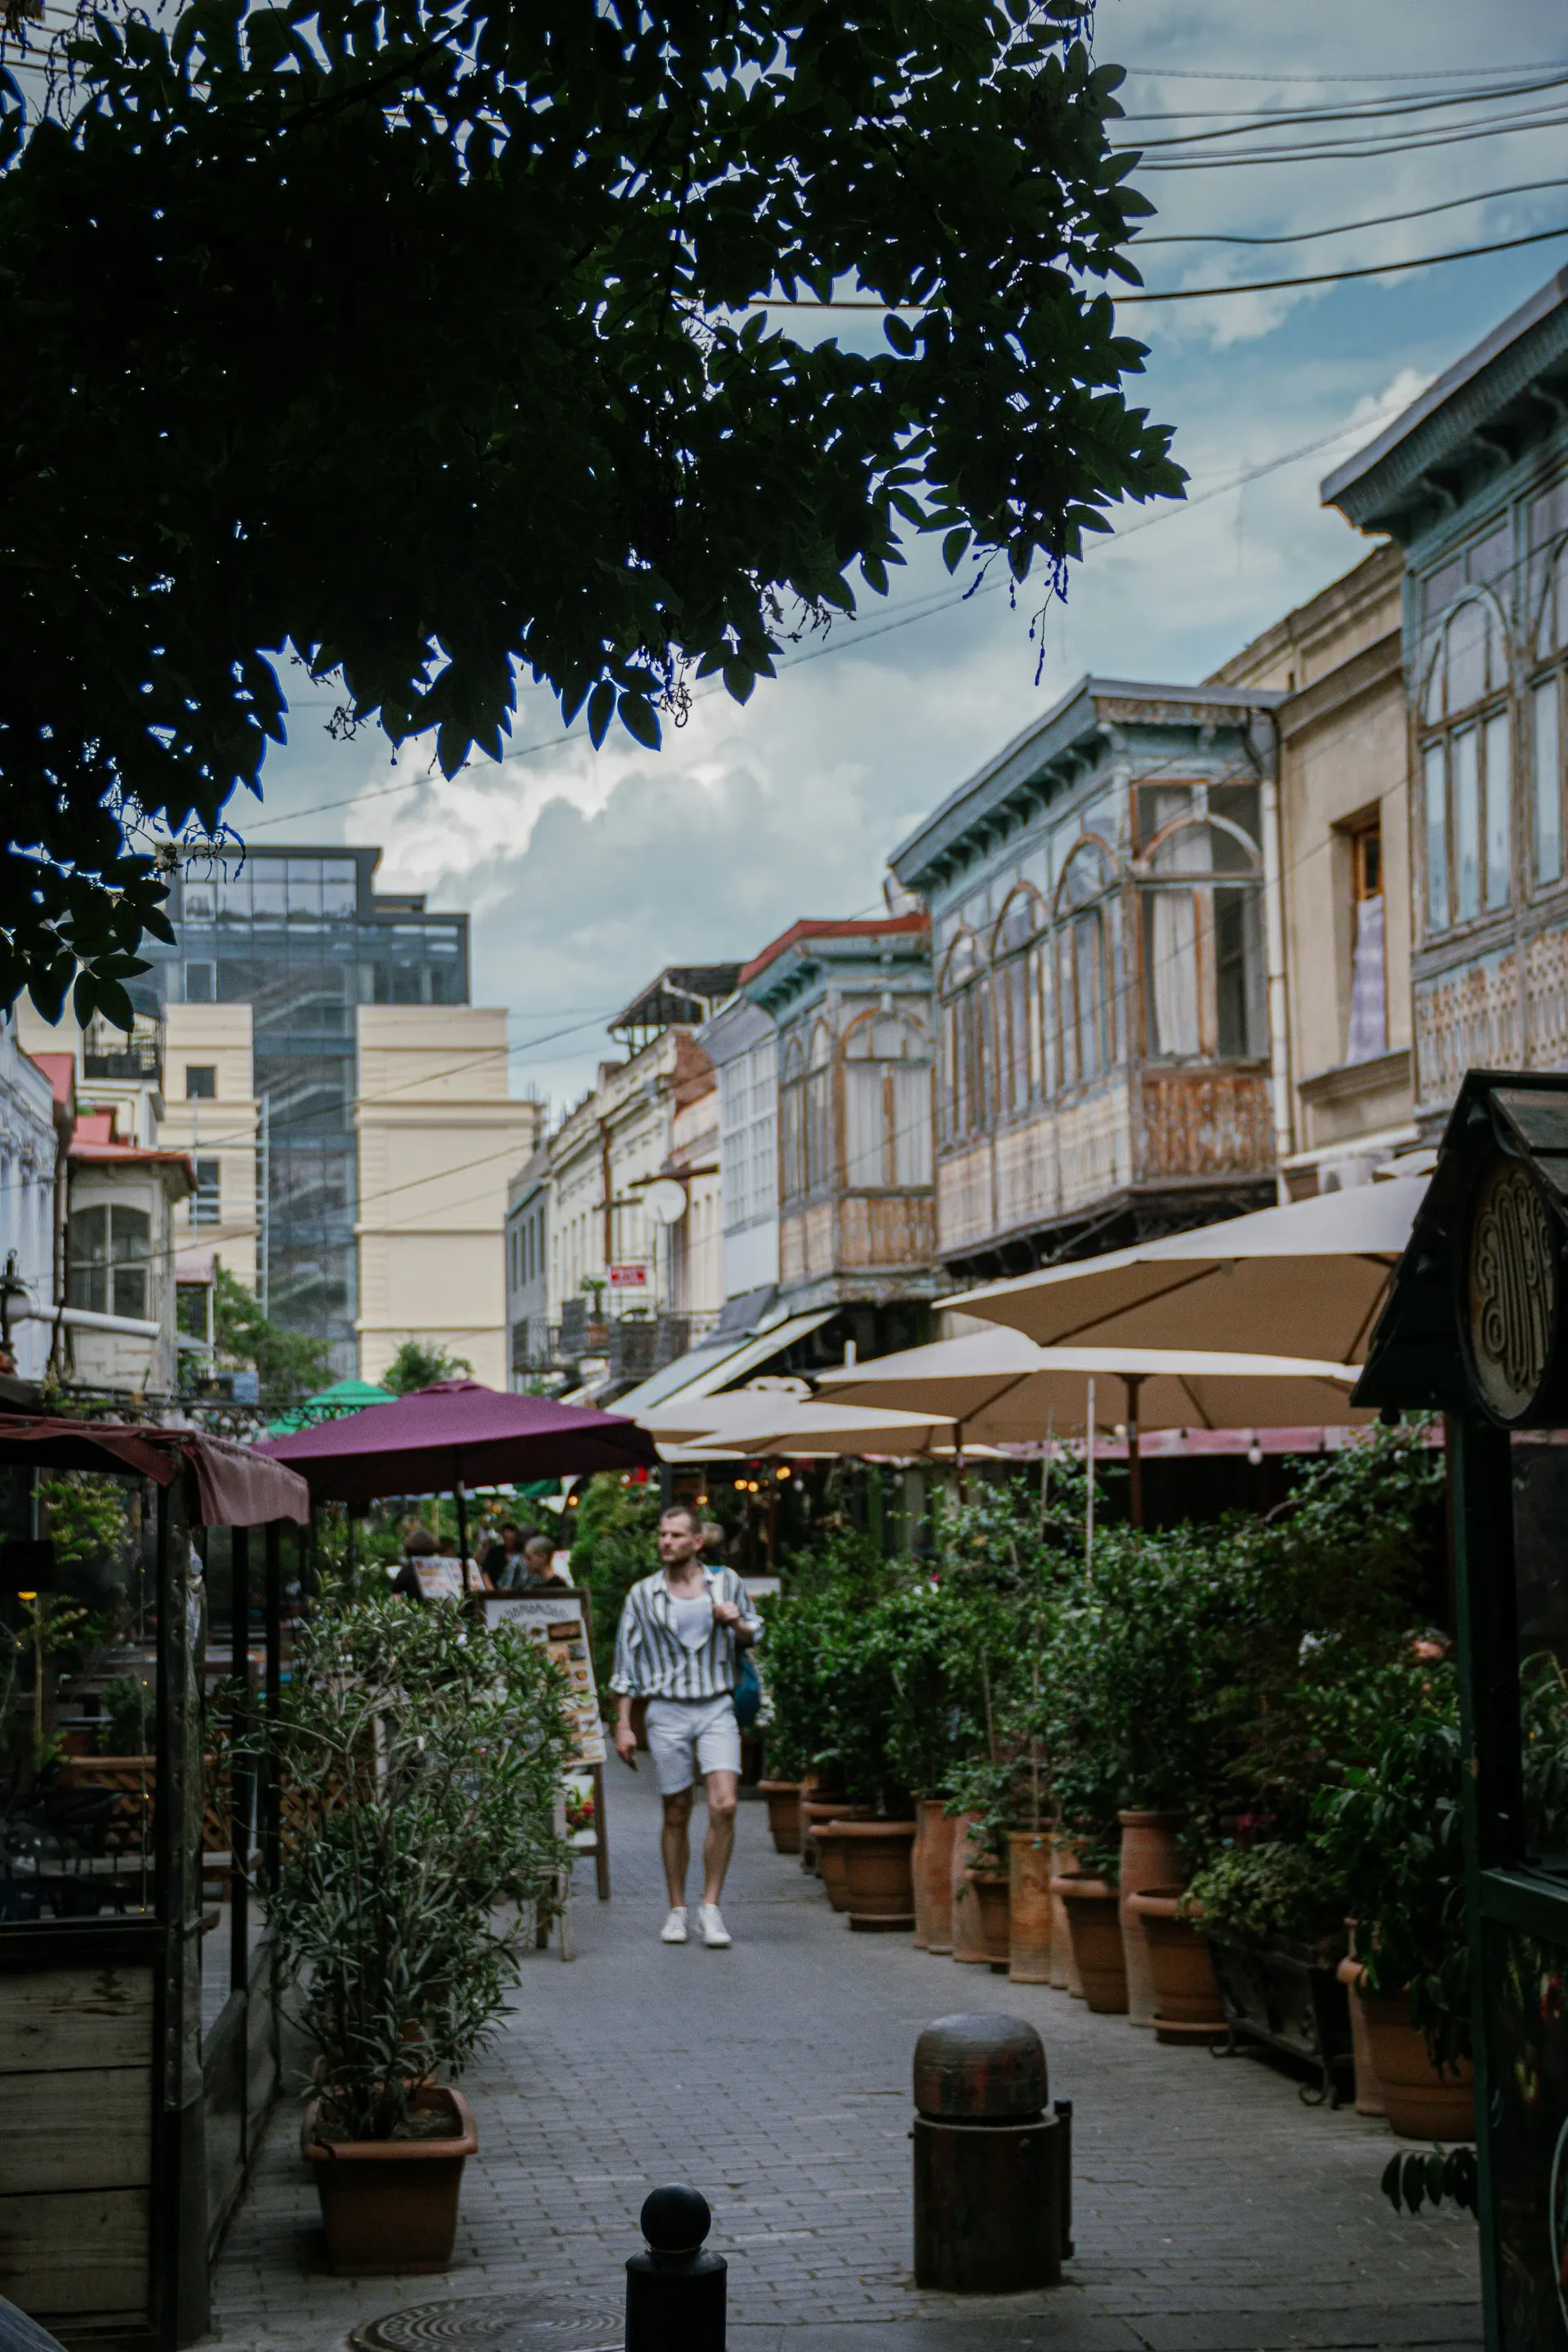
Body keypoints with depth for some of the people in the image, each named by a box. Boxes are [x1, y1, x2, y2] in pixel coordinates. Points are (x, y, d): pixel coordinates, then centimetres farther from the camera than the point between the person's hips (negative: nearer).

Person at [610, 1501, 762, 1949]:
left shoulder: (726, 1582, 6)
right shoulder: (643, 1595, 4)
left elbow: (753, 1635, 16)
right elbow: (626, 1663, 6)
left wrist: (737, 1624, -7)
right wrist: (622, 1725, 2)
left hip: (717, 1709, 0)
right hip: (667, 1711, 0)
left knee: (723, 1806, -14)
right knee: (676, 1815, 5)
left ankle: (710, 1906, -4)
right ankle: (677, 1910, 18)